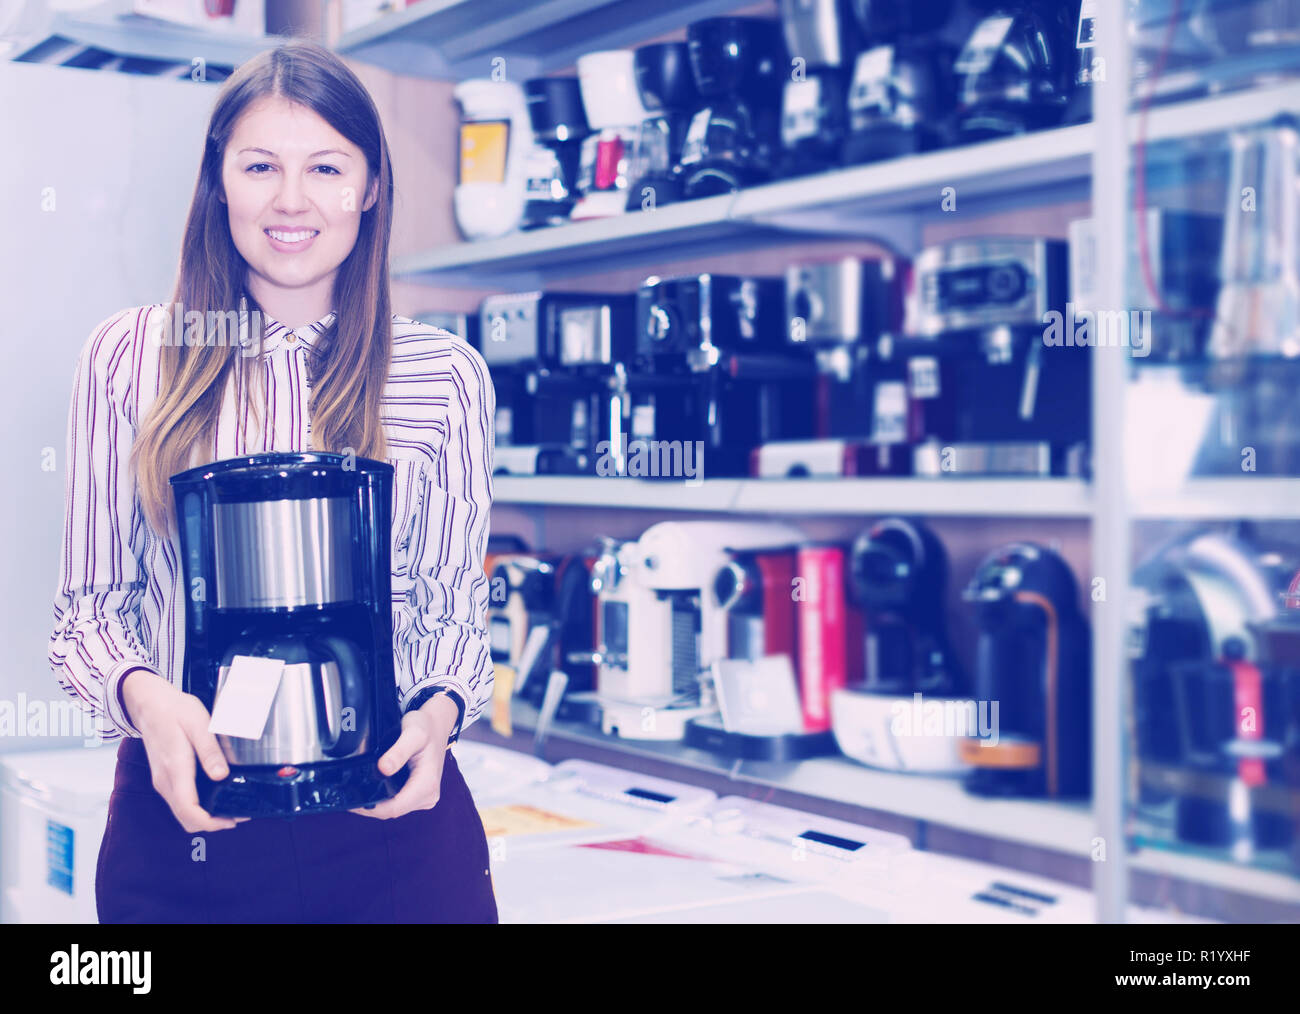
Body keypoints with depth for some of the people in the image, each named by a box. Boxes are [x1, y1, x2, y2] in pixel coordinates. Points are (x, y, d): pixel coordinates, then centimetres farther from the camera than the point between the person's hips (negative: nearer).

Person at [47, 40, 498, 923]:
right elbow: (93, 602, 4)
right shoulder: (129, 356, 2)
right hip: (178, 816, 1)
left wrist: (440, 709, -13)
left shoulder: (446, 375, 2)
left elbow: (454, 605, 7)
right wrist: (141, 693, -16)